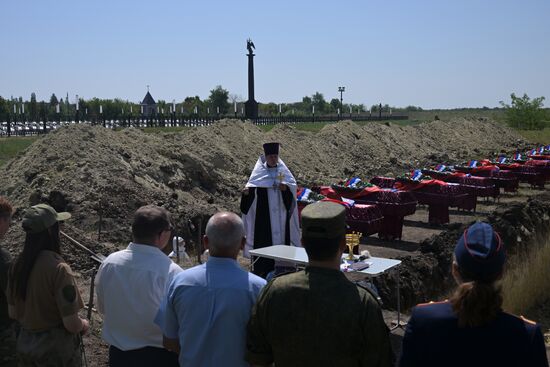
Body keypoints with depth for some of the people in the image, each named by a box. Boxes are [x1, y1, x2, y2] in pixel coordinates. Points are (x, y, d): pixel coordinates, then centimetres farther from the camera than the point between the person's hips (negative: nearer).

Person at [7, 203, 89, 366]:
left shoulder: (18, 264, -6)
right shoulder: (58, 268, -25)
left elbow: (12, 313, 5)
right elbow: (71, 325, -22)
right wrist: (84, 324, -1)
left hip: (25, 345, 6)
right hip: (56, 350, -6)